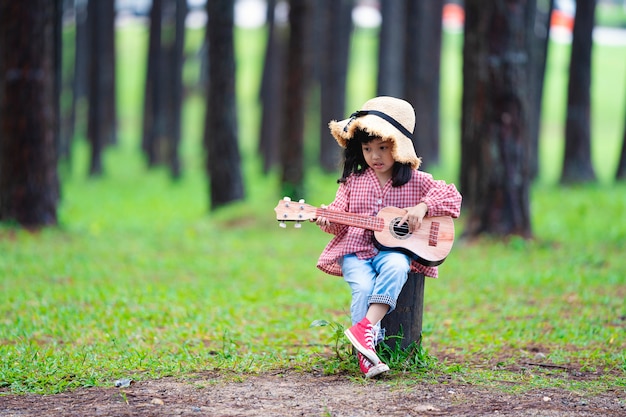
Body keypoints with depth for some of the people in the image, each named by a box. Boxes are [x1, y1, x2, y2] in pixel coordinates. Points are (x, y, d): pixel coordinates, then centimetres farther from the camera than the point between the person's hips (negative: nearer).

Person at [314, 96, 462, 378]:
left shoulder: (415, 181, 7)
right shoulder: (353, 181, 10)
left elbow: (451, 196, 3)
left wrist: (422, 207, -12)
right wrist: (328, 220, -13)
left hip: (393, 249, 0)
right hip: (356, 249, 0)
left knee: (397, 267, -37)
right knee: (363, 286, -31)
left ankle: (365, 326, -41)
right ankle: (366, 355, -31)